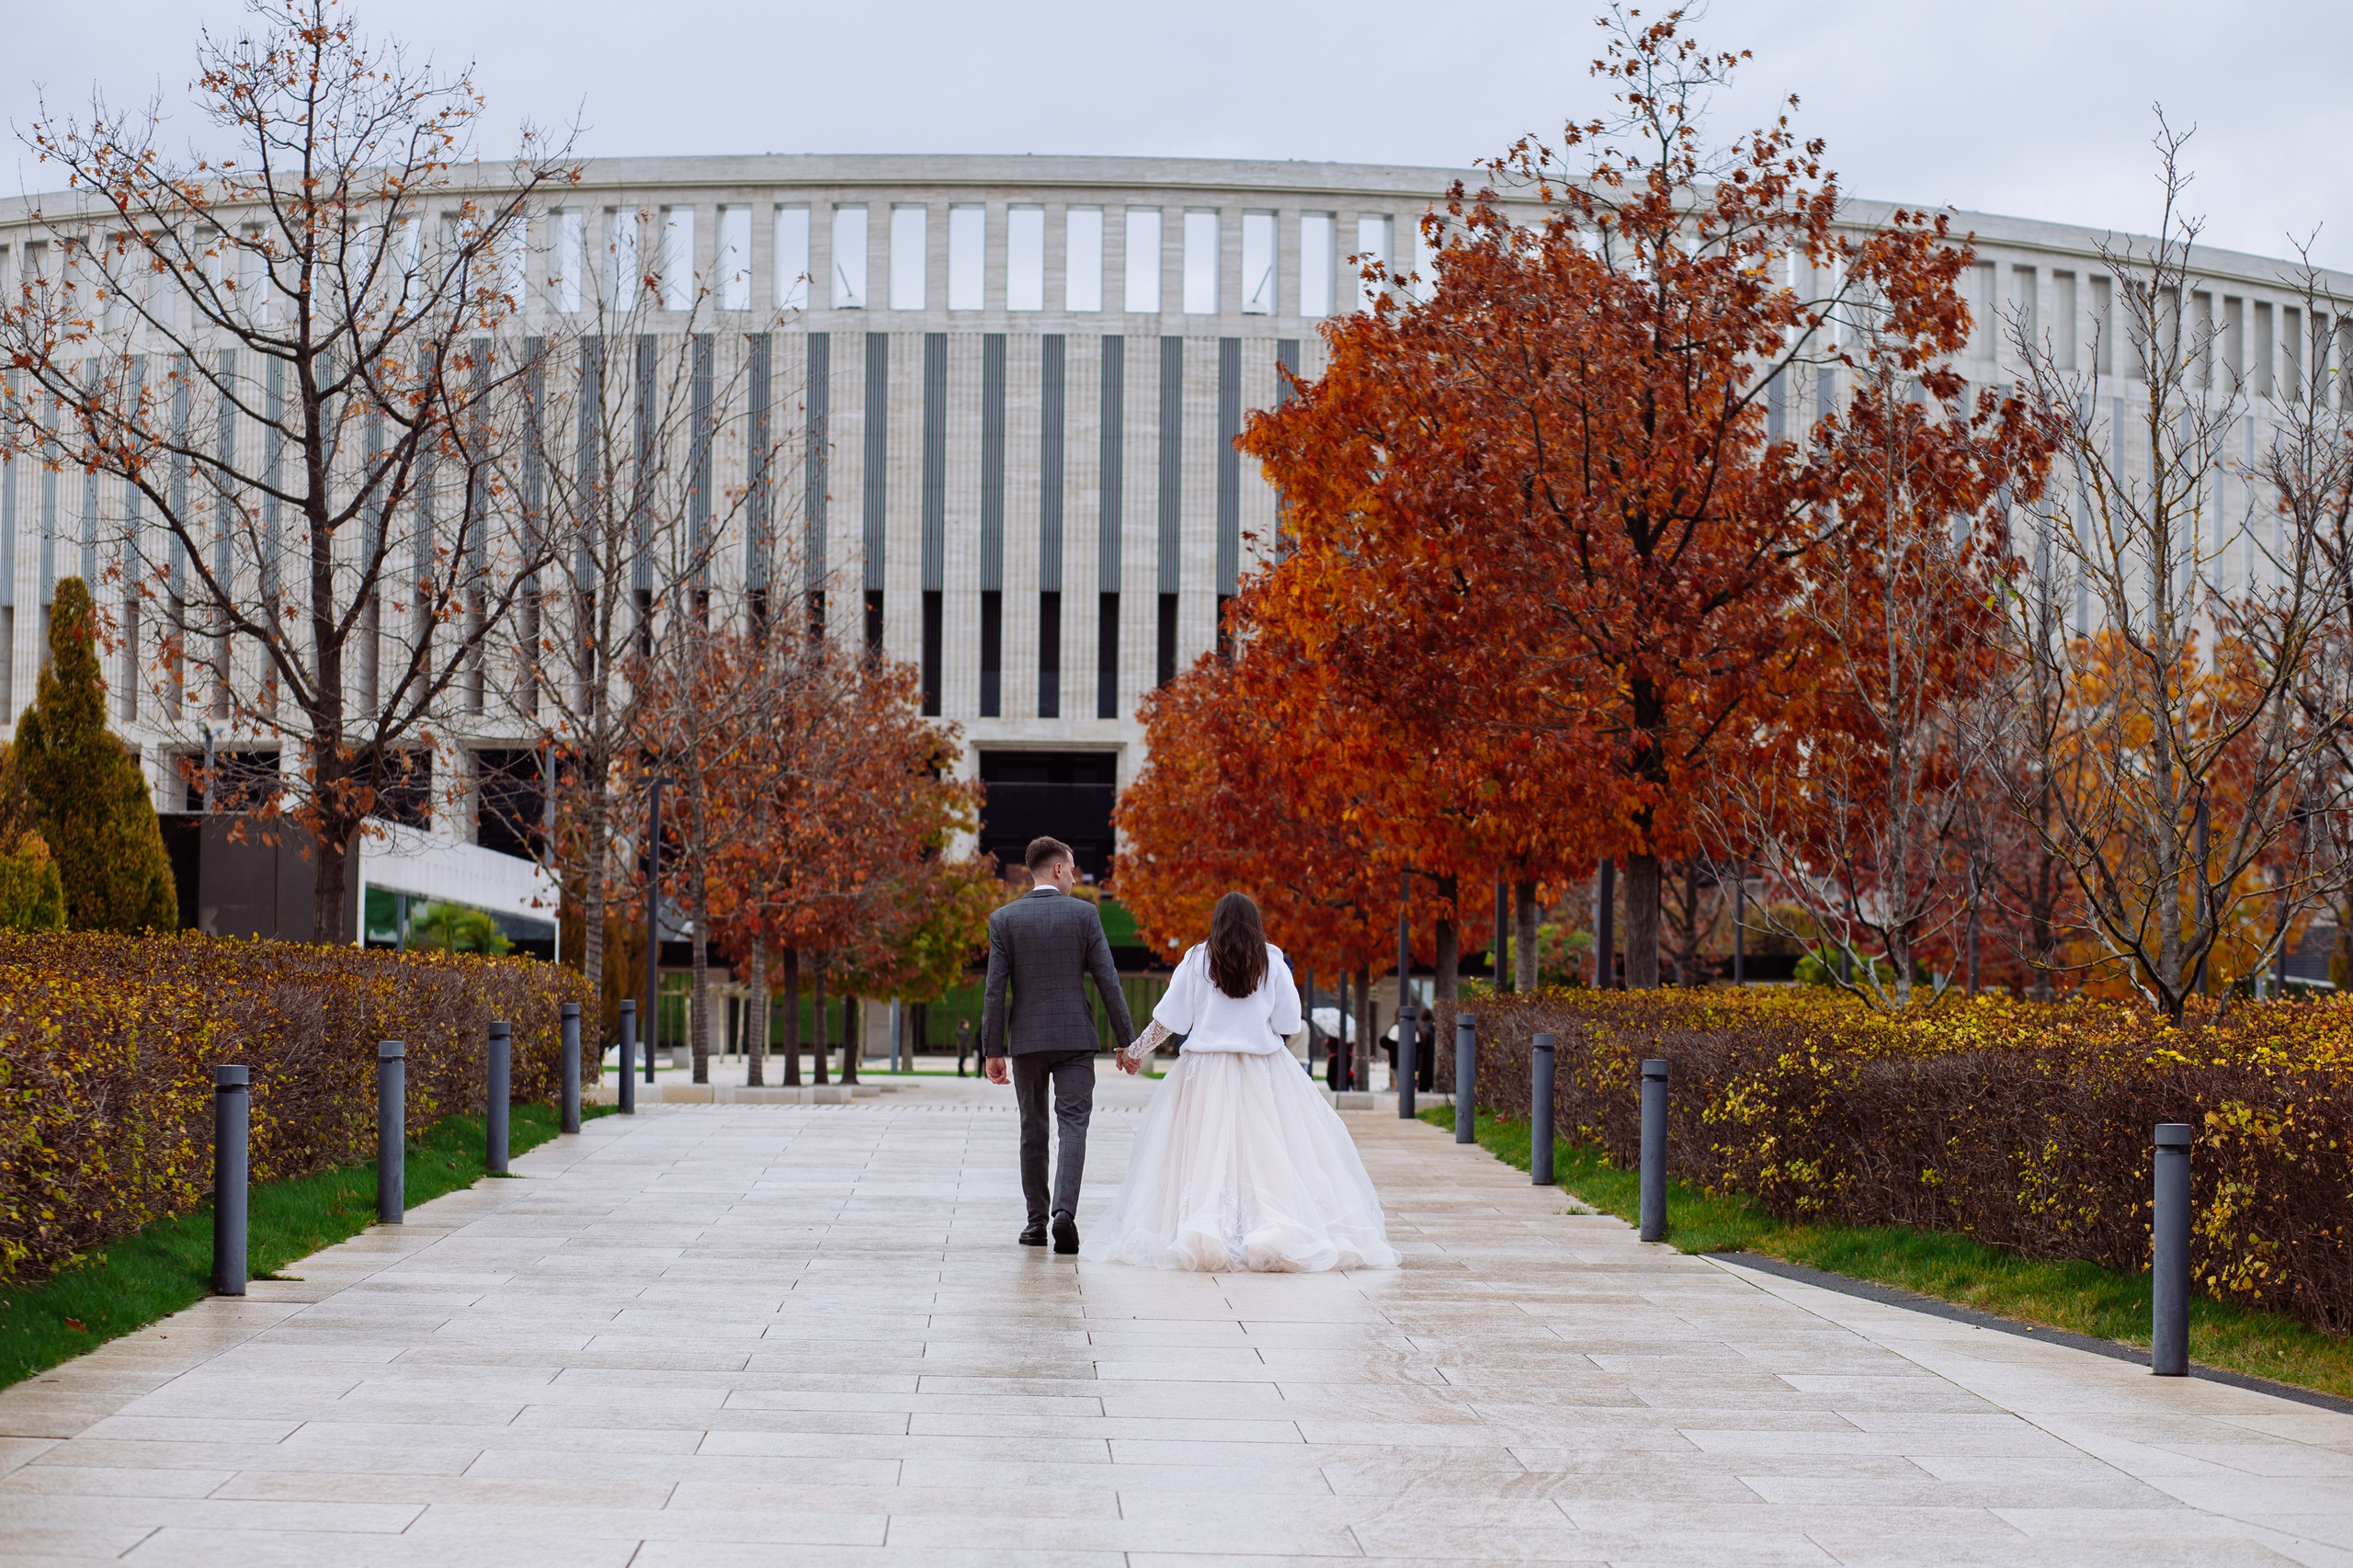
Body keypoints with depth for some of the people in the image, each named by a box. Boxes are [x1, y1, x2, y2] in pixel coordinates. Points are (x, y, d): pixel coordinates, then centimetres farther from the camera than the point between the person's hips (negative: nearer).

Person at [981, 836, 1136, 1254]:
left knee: (1033, 1131, 12)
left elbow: (994, 990, -3)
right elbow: (1107, 980, -3)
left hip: (1026, 1038, 1)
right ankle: (1064, 1212, -19)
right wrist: (1127, 1040, 2)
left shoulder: (1004, 919, 0)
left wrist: (994, 1050, 0)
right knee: (1073, 1126, -2)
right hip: (1075, 1037, -1)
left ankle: (1037, 1221, 17)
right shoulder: (1084, 914, -2)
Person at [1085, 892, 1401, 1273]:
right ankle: (1277, 1235, -15)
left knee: (1206, 1154, -1)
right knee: (1266, 1155, 0)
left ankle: (1202, 1235, -18)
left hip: (1206, 1071, 0)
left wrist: (1135, 1050, 15)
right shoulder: (1272, 960, 1)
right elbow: (1289, 1022, 1)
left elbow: (1169, 1019, 2)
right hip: (1263, 1073, 0)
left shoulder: (1198, 959, 0)